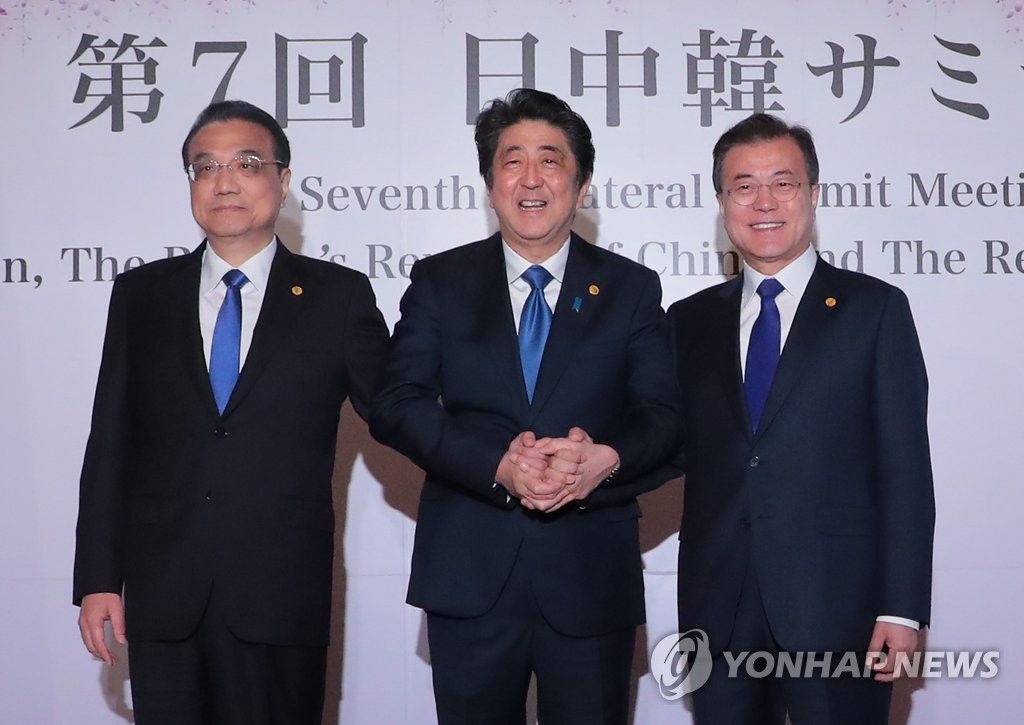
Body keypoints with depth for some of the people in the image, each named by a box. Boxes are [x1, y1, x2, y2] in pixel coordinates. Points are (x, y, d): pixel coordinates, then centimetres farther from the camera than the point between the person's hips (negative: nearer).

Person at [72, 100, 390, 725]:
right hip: (163, 599, 2)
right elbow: (111, 443, 8)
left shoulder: (340, 297, 3)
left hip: (282, 600, -2)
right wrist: (99, 579, 3)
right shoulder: (140, 295, 9)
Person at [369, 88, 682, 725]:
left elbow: (663, 416, 1)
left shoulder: (632, 289, 7)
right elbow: (395, 405, -5)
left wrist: (607, 459, -21)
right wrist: (499, 466, -20)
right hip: (469, 577, 0)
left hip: (591, 577, 0)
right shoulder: (440, 282, 6)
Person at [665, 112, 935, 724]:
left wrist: (902, 609, -9)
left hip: (836, 606, -3)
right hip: (719, 609, 3)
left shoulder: (875, 309, 1)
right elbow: (674, 450, 10)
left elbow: (905, 468, -3)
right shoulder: (691, 321, 12)